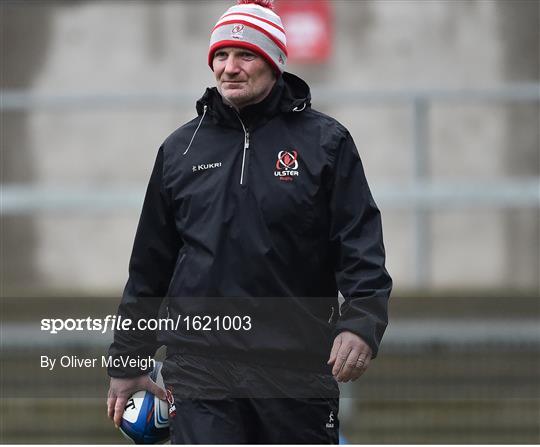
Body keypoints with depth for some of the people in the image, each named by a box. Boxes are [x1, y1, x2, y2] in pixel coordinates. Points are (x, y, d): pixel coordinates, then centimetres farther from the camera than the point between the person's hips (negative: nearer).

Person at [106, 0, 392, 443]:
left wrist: (361, 324, -20)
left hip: (298, 368, -1)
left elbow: (361, 244, -3)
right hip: (201, 363, 1)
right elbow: (150, 263, 17)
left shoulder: (324, 140, 3)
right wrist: (128, 360, 18)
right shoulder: (181, 148, 11)